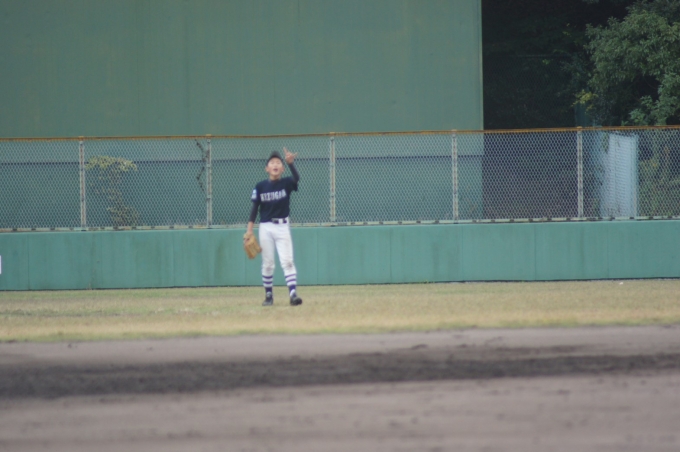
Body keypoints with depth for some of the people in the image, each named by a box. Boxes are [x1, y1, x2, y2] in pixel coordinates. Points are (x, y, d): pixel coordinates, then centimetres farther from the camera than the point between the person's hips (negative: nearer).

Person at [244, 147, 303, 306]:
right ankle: (268, 295, 16)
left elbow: (297, 178, -24)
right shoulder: (260, 187, 2)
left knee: (287, 261, -11)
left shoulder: (286, 183, -1)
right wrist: (249, 230, -2)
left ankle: (293, 294, -17)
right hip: (265, 227, 1)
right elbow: (255, 208, 3)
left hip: (282, 227, -1)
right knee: (267, 263, 7)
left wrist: (290, 163, -41)